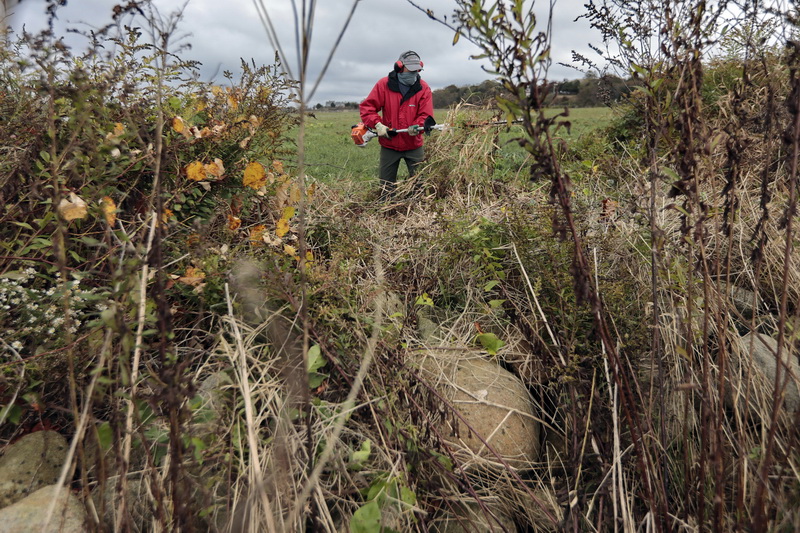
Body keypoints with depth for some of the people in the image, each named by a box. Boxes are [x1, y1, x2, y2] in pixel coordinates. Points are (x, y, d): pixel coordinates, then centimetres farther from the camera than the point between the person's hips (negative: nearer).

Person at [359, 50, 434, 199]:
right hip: (389, 145, 0)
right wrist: (377, 125, -19)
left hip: (414, 146, 0)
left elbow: (426, 114, -9)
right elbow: (366, 107, -4)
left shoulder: (423, 88, -4)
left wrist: (417, 127, -29)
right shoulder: (384, 85, -5)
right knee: (387, 185, 10)